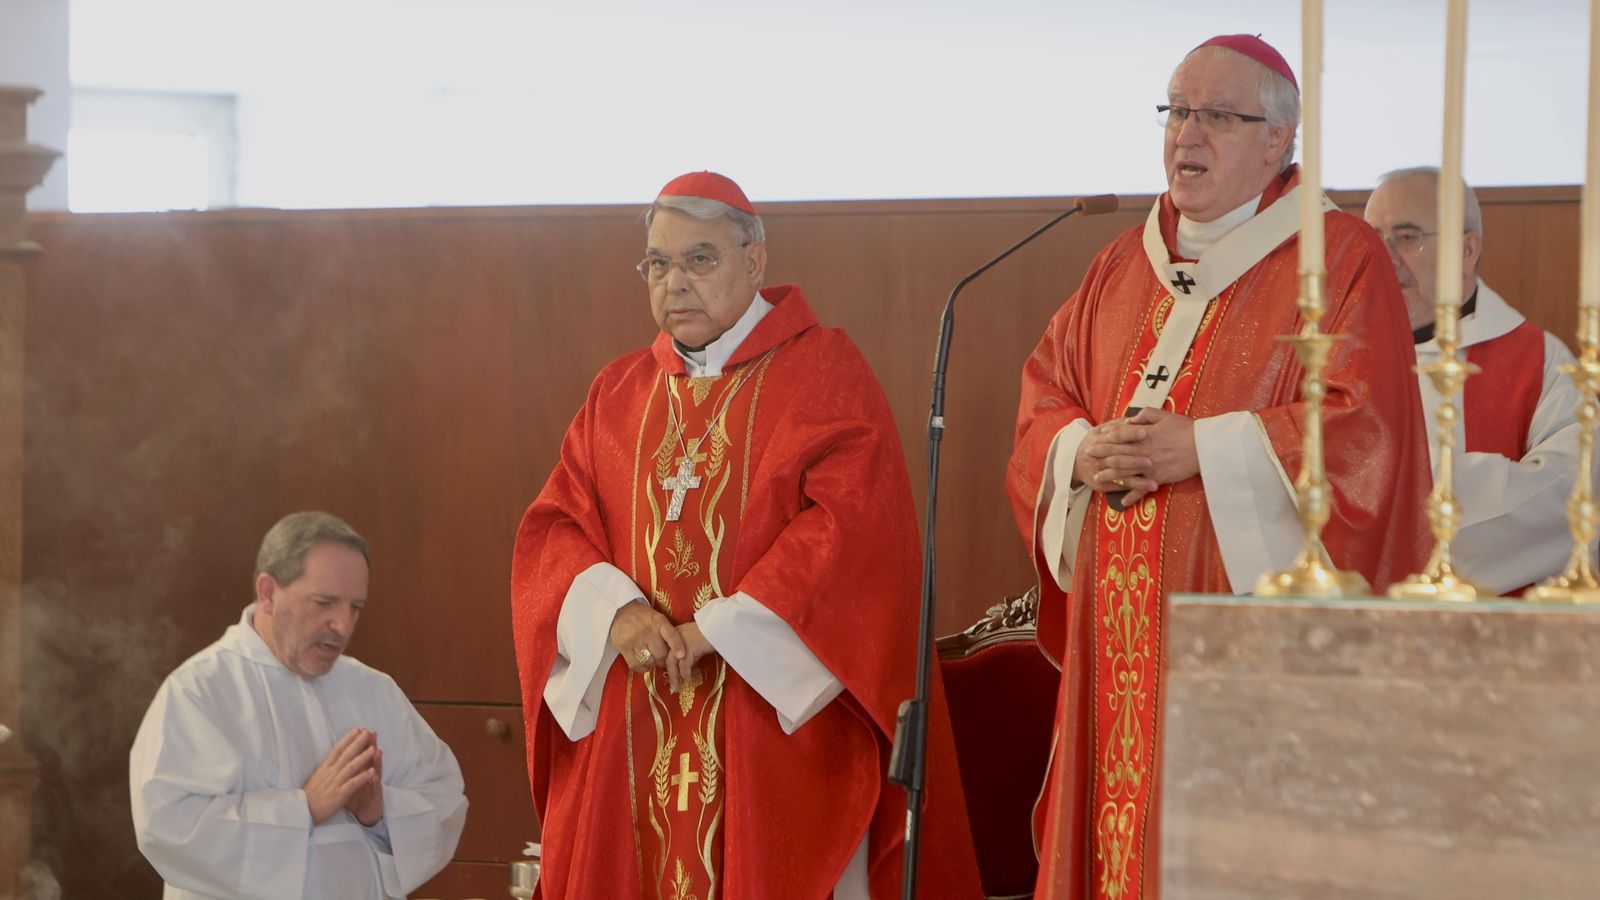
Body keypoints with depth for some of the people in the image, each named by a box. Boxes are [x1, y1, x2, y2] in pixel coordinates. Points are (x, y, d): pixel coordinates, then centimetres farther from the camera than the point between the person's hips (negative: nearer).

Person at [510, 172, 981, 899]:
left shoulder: (823, 372, 1)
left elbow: (853, 524, -12)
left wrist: (717, 628, -17)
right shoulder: (618, 394, 15)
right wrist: (616, 611, -13)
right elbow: (551, 530, 8)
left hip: (780, 716, -4)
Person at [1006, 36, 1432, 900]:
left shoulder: (1340, 259, -3)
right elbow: (1043, 399, 18)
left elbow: (1363, 430, -14)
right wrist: (1084, 452, -4)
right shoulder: (1127, 263, 16)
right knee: (1119, 828, 4)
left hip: (1253, 607, -6)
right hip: (1123, 632, 6)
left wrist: (1202, 450, -17)